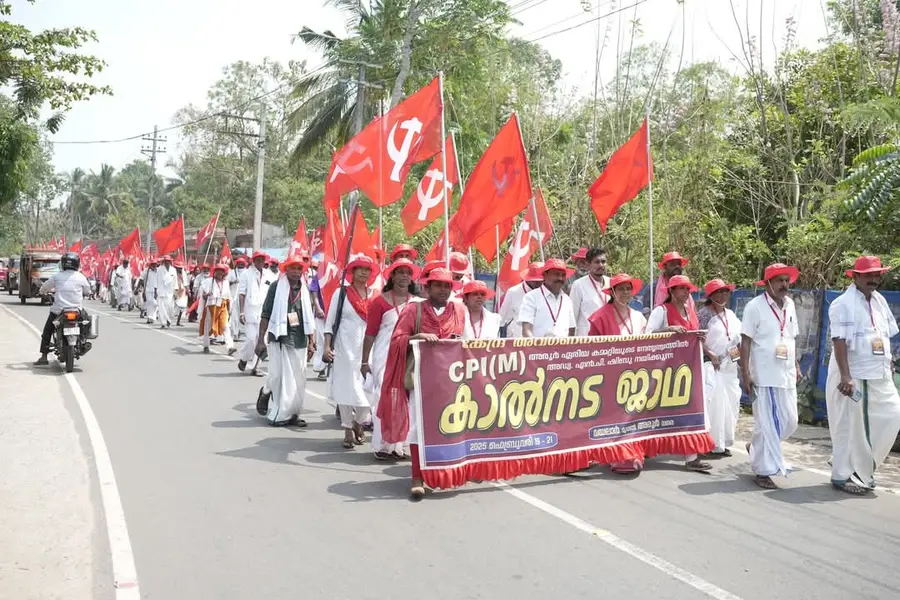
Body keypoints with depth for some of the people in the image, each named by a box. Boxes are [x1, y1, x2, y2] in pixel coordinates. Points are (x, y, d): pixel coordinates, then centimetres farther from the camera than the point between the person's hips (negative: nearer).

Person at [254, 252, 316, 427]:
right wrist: (261, 340, -8)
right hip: (279, 338, -4)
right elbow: (265, 314, -3)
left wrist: (311, 342, 10)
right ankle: (266, 392, 26)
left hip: (299, 341, 4)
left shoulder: (304, 291, 10)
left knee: (298, 379, 5)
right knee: (279, 376, -4)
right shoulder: (276, 287, -3)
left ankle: (292, 413, 15)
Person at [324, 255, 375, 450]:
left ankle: (358, 423, 22)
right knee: (346, 388, 2)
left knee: (367, 389, -5)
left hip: (367, 347, 1)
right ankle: (348, 430, 15)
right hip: (344, 346, -1)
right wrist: (327, 346, -5)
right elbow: (330, 322, 4)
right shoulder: (341, 293, 3)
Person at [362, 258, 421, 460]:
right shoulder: (380, 301, -4)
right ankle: (383, 446, 6)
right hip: (385, 357, -4)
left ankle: (397, 445, 15)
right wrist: (365, 362, -1)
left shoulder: (417, 302, 7)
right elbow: (370, 333, -2)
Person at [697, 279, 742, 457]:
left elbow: (738, 338, 21)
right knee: (713, 403, -9)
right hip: (711, 365, -7)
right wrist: (711, 355, -17)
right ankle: (713, 444, -2)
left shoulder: (731, 314, 15)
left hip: (730, 365, 7)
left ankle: (724, 442, 19)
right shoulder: (705, 313, -7)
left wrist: (741, 351, 5)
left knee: (730, 402, 8)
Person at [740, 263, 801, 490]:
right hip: (764, 376, -7)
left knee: (790, 421, 12)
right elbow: (746, 341, -11)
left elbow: (791, 339, 19)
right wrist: (745, 373, -15)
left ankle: (756, 448, 35)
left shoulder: (790, 304, 10)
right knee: (768, 424, -3)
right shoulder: (755, 306, -10)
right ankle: (763, 471, 10)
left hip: (787, 375, 7)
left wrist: (796, 365, 17)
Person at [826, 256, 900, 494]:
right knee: (849, 426, -1)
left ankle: (864, 468, 21)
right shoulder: (843, 304, -12)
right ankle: (842, 475, 13)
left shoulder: (880, 301, 11)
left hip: (879, 375, 7)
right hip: (852, 375, -7)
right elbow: (839, 342, -19)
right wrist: (846, 377, -25)